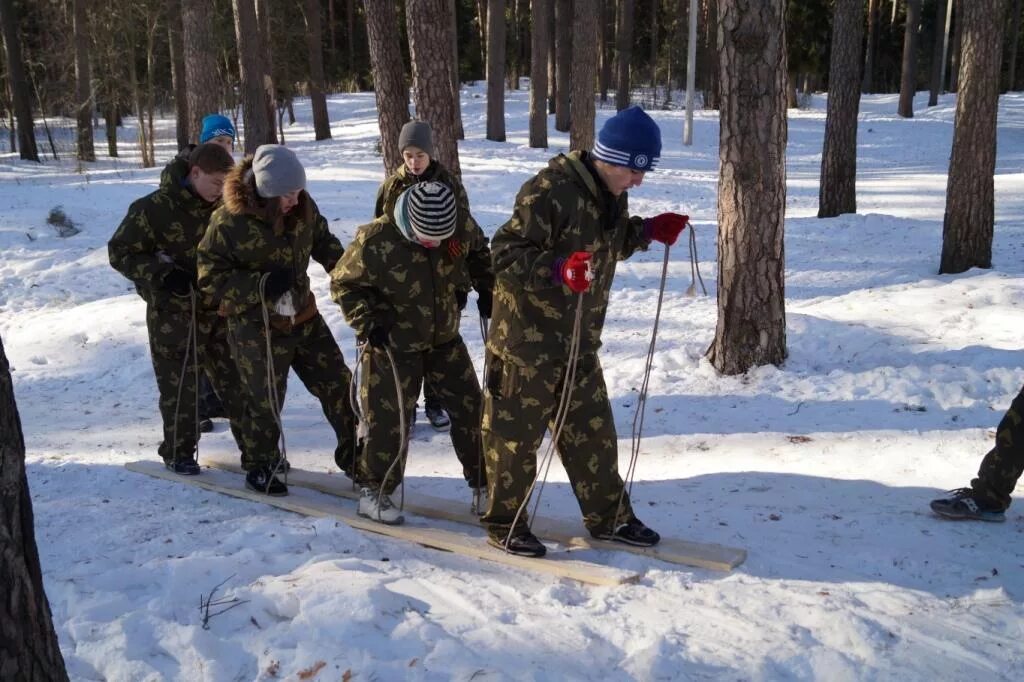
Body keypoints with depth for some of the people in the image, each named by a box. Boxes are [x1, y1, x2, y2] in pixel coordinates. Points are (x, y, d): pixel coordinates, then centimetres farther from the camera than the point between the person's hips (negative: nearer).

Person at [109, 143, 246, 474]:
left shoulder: (221, 206, 0)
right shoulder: (154, 209, -16)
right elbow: (120, 252, -10)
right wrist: (162, 274, -22)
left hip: (218, 310, 5)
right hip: (173, 314, -5)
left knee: (238, 380, 9)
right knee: (180, 387, 4)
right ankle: (178, 452, 22)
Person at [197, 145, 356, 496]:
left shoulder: (303, 207, -6)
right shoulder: (229, 222, -22)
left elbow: (323, 242, 13)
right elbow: (210, 276, -17)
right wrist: (261, 285, -29)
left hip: (302, 315, 5)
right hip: (256, 326, -5)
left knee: (338, 384, 8)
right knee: (265, 400, 7)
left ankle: (354, 454, 25)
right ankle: (260, 466, 29)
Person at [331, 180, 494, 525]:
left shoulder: (460, 230, -12)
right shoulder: (375, 240, -26)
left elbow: (479, 252, 14)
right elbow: (343, 283, -12)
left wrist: (488, 287, 3)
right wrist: (367, 322, -22)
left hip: (445, 341, 5)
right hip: (393, 347, -5)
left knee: (471, 408, 9)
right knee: (389, 419, -2)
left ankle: (485, 481, 27)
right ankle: (374, 491, 17)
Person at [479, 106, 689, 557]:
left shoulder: (610, 193, 6)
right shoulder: (549, 191, -23)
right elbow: (506, 253, -24)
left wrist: (649, 231, 5)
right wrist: (560, 269, -38)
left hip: (580, 340, 8)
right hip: (529, 336, -8)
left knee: (593, 429, 16)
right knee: (516, 432, 5)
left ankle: (609, 516, 30)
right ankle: (503, 523, 22)